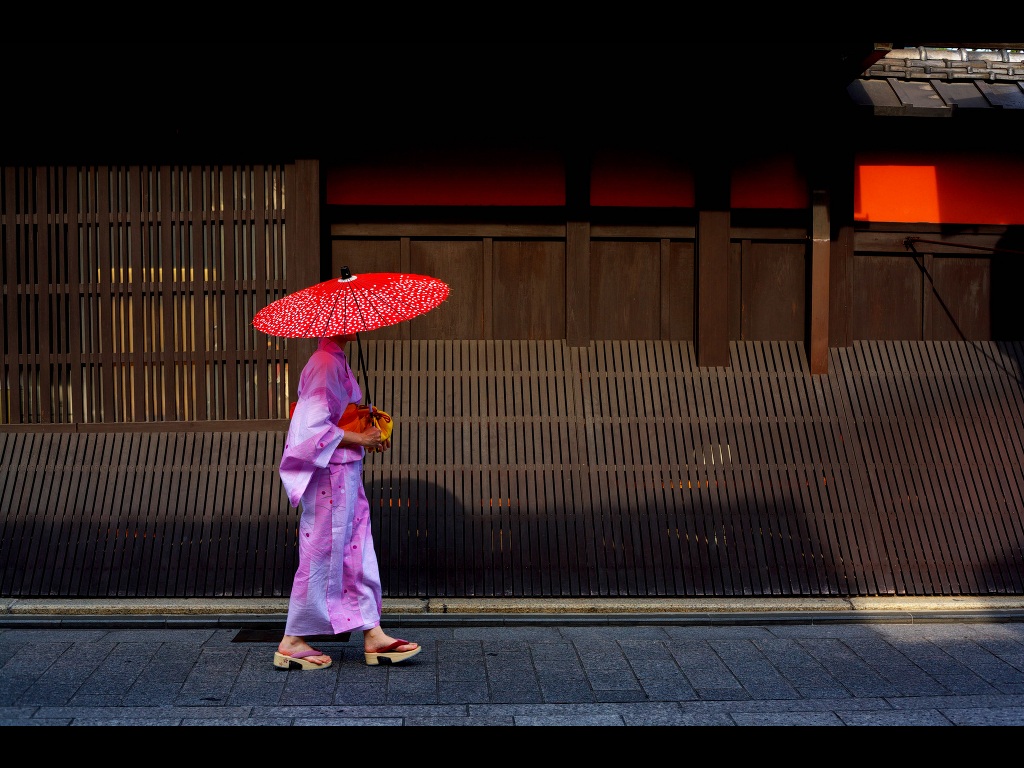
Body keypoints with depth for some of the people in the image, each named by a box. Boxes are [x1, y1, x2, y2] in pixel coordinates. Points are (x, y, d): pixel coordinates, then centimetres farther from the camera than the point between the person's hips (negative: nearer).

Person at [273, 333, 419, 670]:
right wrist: (360, 439, -15)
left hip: (345, 473, 10)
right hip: (330, 474, -10)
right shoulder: (325, 364, -18)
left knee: (358, 552, 11)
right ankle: (292, 643, 9)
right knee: (322, 554, -2)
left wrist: (366, 432, 10)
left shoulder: (335, 361, 14)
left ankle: (373, 636, 17)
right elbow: (315, 426, -23)